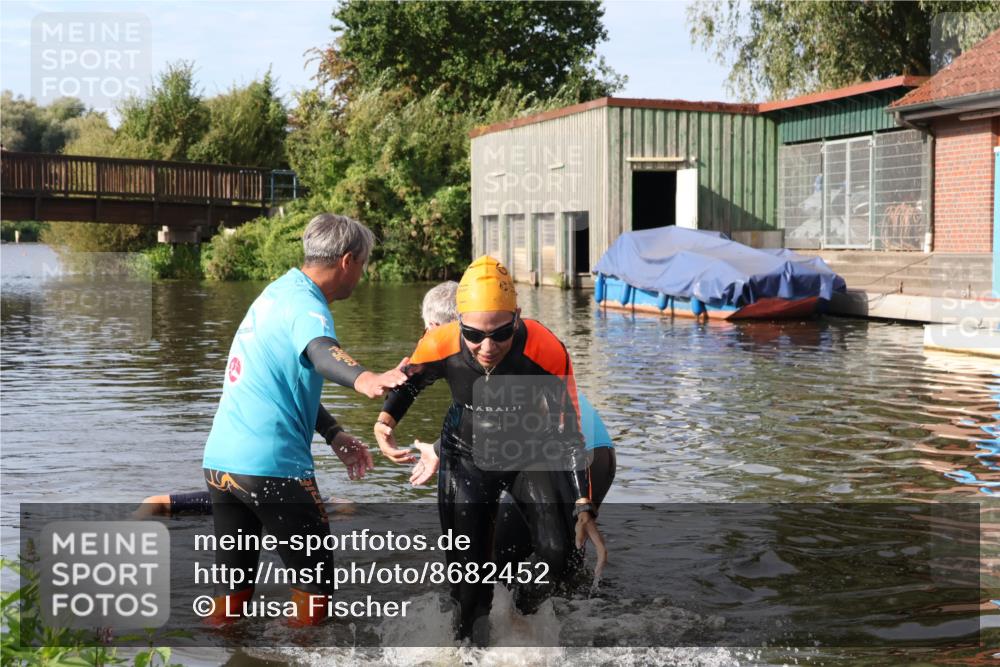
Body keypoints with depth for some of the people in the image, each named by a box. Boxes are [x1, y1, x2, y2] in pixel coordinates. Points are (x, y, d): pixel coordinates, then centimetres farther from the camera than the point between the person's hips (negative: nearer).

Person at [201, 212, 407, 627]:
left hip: (219, 458, 9)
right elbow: (321, 352, -35)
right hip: (271, 465, -9)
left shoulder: (277, 292, 18)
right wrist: (364, 379, -56)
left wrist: (333, 436, 29)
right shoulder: (306, 305, -11)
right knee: (316, 577, 7)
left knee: (234, 581, 17)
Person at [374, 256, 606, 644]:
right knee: (468, 574, -1)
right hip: (467, 457, 1)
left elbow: (570, 433, -19)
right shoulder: (440, 346, -27)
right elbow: (409, 383, -1)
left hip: (533, 454, -1)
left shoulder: (546, 352, -31)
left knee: (559, 555, -18)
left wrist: (584, 508, -21)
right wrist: (385, 422, -20)